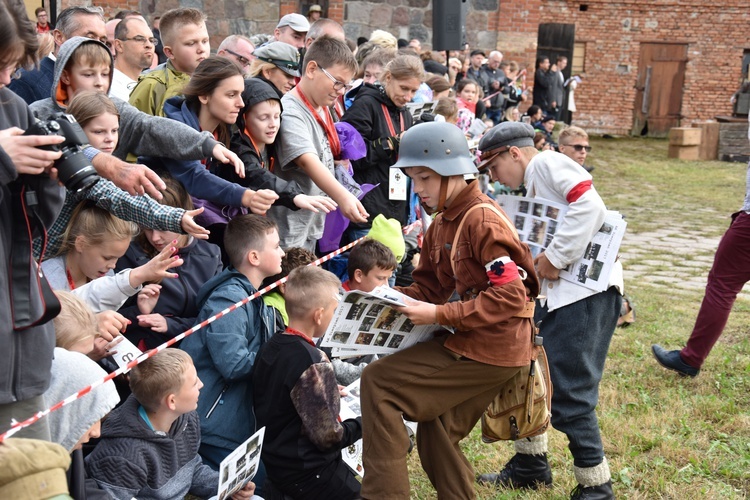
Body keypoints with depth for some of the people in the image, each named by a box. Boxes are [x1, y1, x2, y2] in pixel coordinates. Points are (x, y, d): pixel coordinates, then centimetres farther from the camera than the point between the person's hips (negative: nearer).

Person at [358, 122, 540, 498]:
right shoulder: (441, 224, 11)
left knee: (378, 383, -10)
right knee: (436, 436, 17)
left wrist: (439, 316, -25)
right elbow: (430, 286, 15)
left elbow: (511, 296, -24)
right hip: (470, 341, 9)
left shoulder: (483, 221, -18)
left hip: (491, 347, -9)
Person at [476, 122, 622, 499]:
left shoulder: (547, 163, -7)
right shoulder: (531, 187, 22)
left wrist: (555, 258, -19)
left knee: (567, 395, -7)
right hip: (558, 294, 10)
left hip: (588, 291, -10)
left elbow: (591, 206, -22)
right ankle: (530, 465, 31)